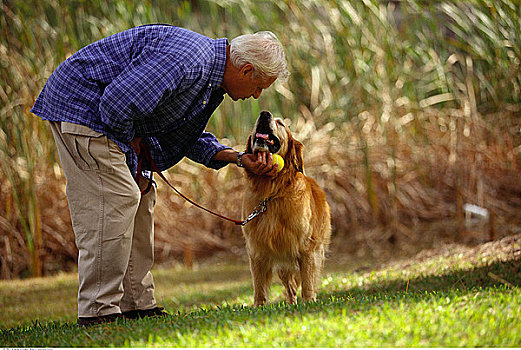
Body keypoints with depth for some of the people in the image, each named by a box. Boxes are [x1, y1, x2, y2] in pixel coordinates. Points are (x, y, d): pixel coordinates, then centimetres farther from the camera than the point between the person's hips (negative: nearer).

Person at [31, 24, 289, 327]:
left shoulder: (212, 81, 8)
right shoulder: (186, 60, -27)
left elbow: (185, 136, 14)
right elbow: (119, 101, -31)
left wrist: (238, 158, 3)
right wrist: (130, 140, -12)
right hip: (81, 104, -11)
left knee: (139, 198, 10)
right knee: (116, 198, -15)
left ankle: (137, 305, 14)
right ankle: (99, 310, -11)